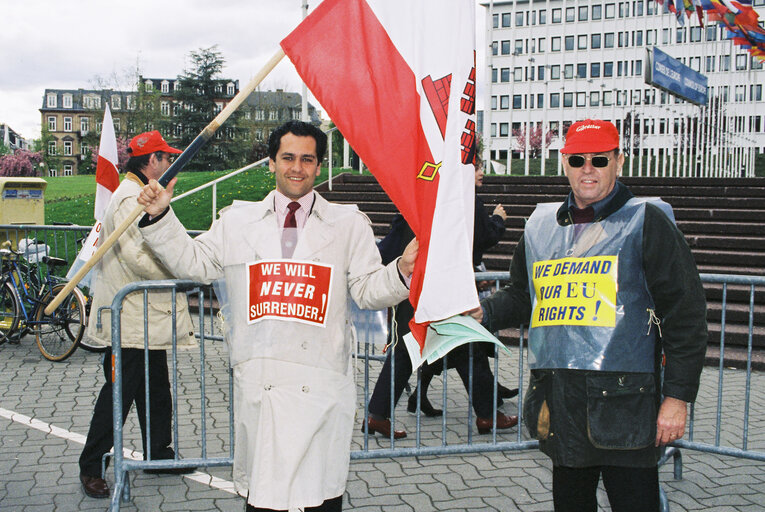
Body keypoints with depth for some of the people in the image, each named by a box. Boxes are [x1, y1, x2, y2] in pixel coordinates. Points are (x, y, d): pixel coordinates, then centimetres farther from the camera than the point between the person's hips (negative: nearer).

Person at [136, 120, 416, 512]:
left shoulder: (349, 223, 6)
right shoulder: (237, 221, 11)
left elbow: (368, 290, 2)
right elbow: (192, 262, 15)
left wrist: (402, 271, -18)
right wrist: (160, 217, 5)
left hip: (322, 384, -1)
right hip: (258, 380, 1)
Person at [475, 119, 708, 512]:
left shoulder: (647, 222, -2)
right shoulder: (541, 225, 13)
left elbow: (685, 313, -5)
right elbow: (521, 296, 25)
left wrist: (678, 396, -10)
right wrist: (483, 312, 5)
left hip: (624, 402, -5)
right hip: (558, 402, 5)